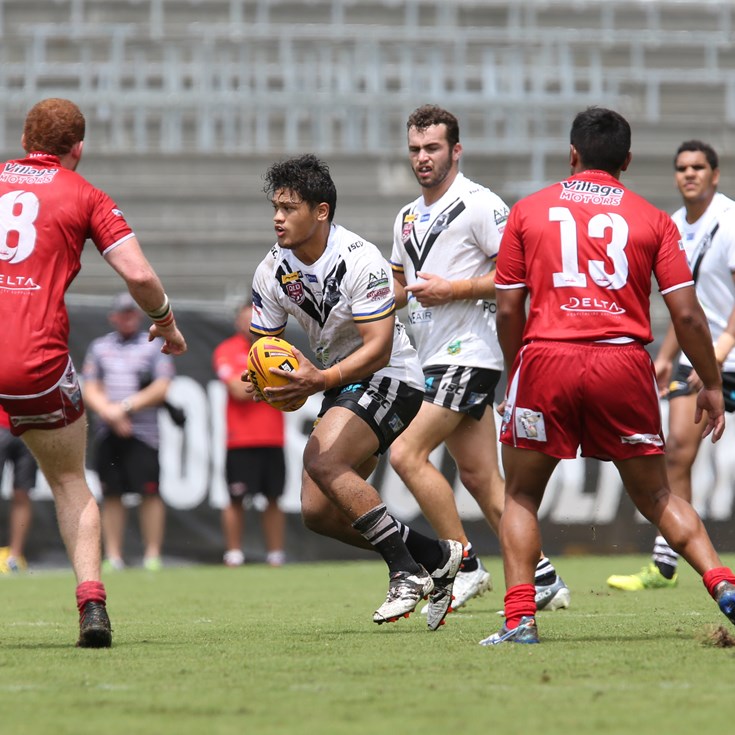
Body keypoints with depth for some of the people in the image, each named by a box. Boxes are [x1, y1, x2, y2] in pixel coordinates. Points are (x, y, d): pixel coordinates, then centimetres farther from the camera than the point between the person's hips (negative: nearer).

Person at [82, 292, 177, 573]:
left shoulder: (154, 346, 7)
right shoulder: (99, 347, 15)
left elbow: (161, 389, -2)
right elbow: (89, 391, 9)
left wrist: (126, 407, -10)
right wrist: (110, 412, -8)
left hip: (142, 432, -3)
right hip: (107, 433, 3)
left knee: (150, 492, -10)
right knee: (111, 494, 2)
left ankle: (153, 556, -8)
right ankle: (113, 557, 4)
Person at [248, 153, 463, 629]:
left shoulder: (360, 261, -23)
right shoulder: (272, 272, -3)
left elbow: (378, 348, -27)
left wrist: (321, 380, -41)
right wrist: (279, 386, -19)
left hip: (388, 378, -8)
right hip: (340, 382, 8)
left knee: (323, 460, -29)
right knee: (318, 511, 0)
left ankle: (408, 572, -20)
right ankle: (436, 557, 14)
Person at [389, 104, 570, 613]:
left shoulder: (480, 205, -9)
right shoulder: (408, 218, 17)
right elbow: (401, 287, 31)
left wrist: (450, 290, -18)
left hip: (469, 355, -8)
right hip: (438, 359, 8)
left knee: (407, 453, -16)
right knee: (478, 475, 5)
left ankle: (466, 566, -9)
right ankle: (544, 580, 9)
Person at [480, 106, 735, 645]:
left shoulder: (529, 211, 10)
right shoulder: (653, 220, 9)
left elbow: (508, 309, 9)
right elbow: (687, 315, 4)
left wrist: (514, 375, 23)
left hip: (547, 360, -1)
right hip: (625, 364, 1)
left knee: (522, 497, 14)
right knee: (657, 496, 15)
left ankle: (520, 619, 0)